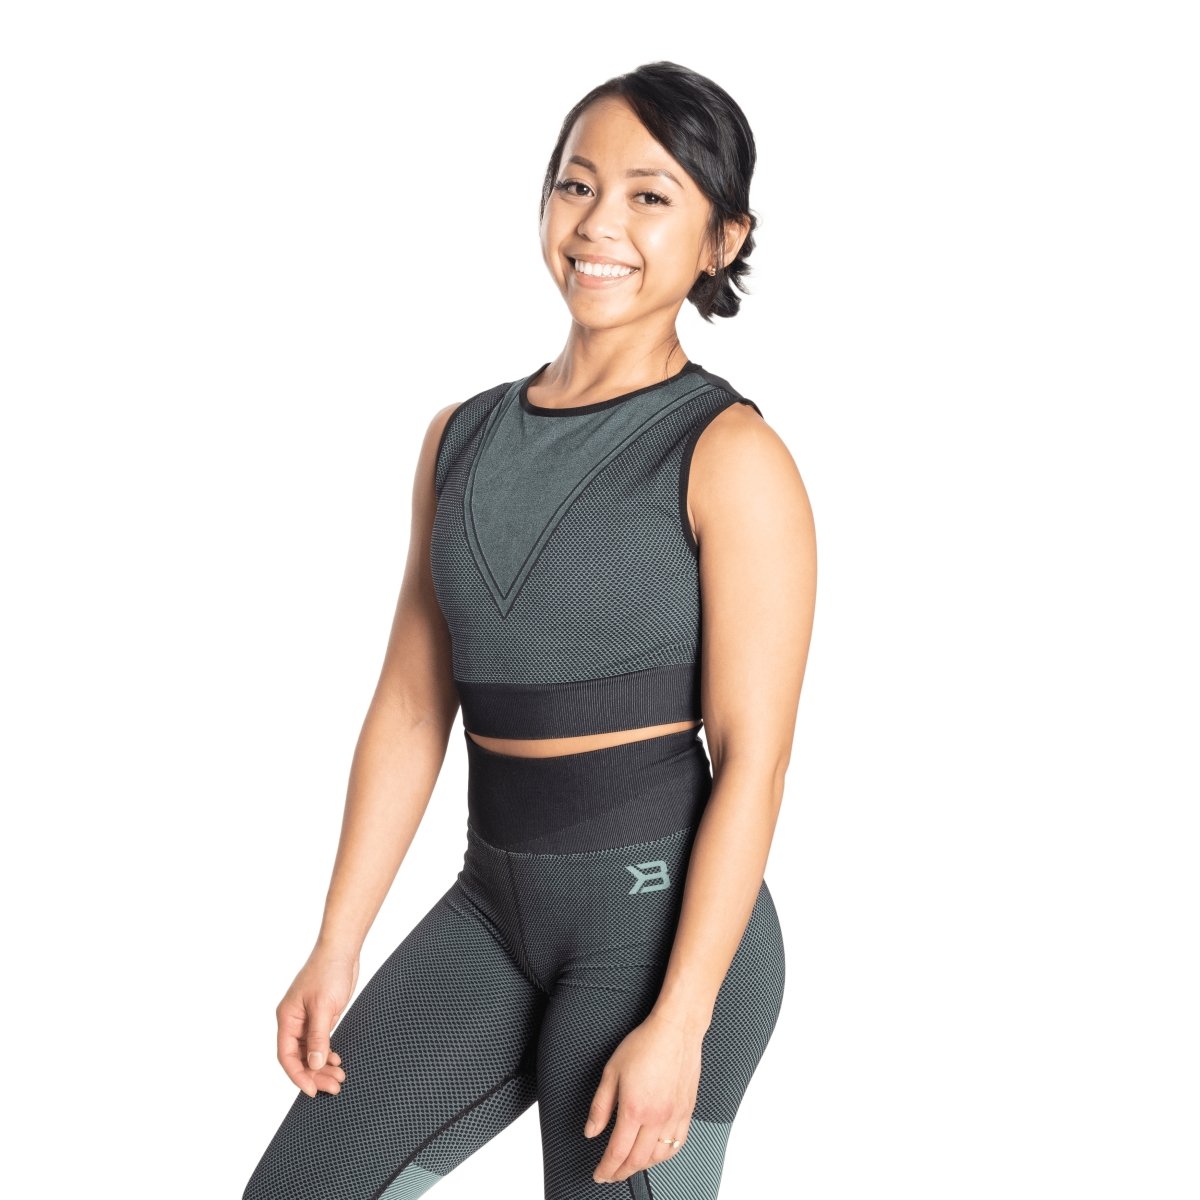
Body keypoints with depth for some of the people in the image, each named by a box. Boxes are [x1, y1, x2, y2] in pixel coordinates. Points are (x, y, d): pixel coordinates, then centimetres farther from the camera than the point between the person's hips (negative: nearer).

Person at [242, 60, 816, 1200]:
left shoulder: (732, 456, -10)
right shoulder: (461, 437, 8)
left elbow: (753, 761, -13)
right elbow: (410, 709, 9)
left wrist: (678, 1022, -17)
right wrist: (335, 952, 7)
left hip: (663, 911, -6)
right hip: (495, 903, 6)